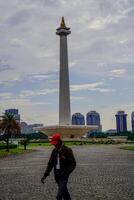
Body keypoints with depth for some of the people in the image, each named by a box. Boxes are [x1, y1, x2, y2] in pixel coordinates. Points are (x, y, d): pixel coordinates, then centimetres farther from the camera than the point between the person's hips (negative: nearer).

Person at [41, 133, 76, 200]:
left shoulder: (67, 150, -11)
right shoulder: (54, 151, 6)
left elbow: (73, 163, -11)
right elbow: (50, 164, 6)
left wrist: (65, 172, -21)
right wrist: (45, 175, -3)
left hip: (63, 174, -6)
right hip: (56, 174, 6)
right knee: (64, 190, 18)